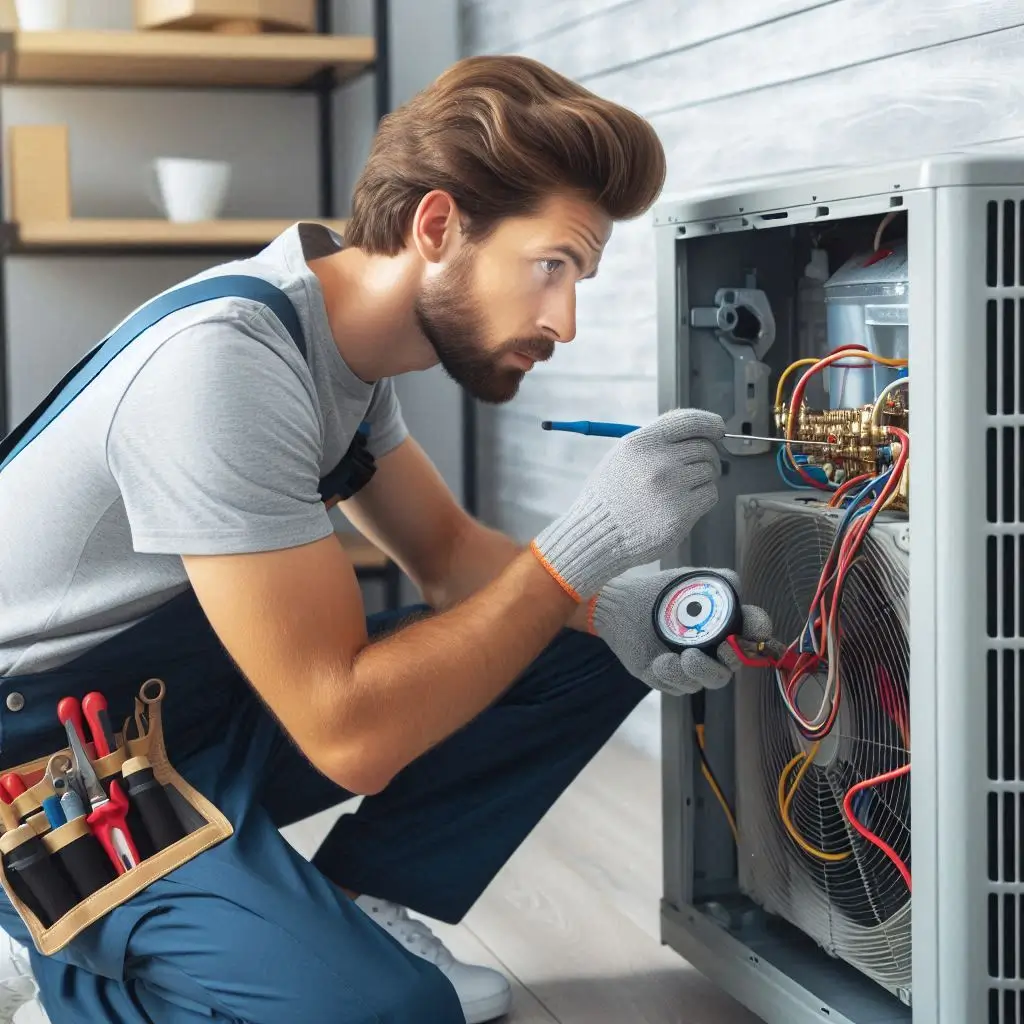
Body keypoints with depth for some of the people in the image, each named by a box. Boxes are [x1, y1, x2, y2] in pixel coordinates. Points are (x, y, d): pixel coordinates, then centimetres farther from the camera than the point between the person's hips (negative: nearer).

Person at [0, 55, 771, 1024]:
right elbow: (350, 734, -30)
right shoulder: (224, 363, -30)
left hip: (204, 707, 9)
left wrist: (608, 608, -10)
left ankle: (358, 907, 4)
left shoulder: (349, 329, -1)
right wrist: (584, 544, -29)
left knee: (589, 654, 0)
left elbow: (444, 553, 10)